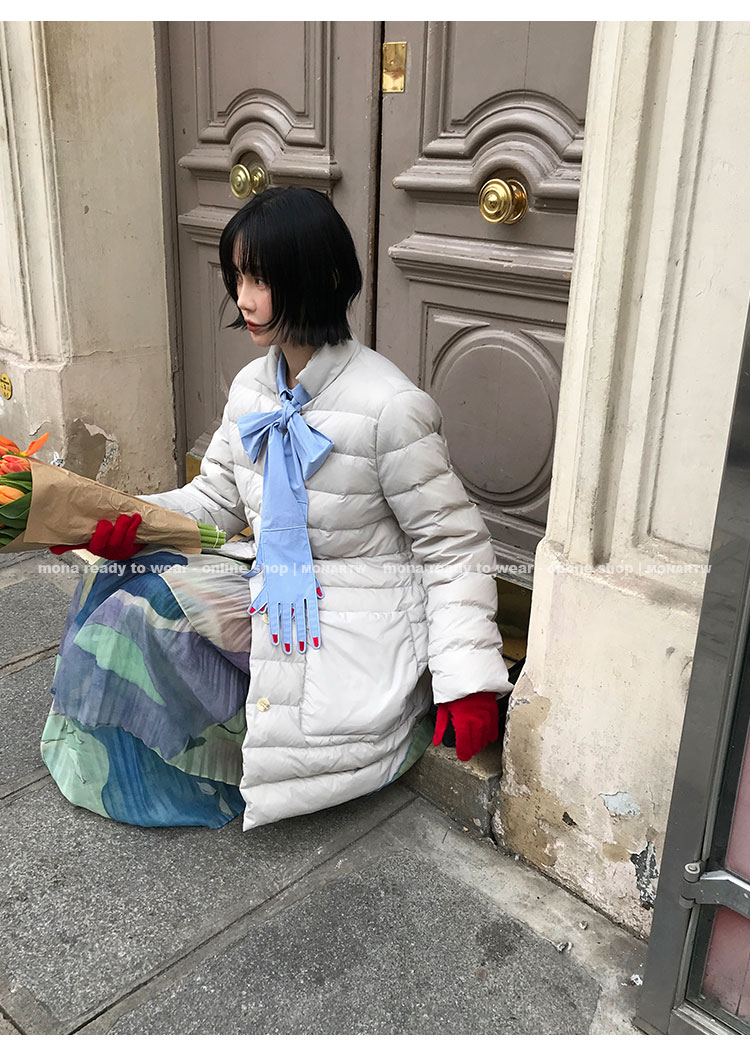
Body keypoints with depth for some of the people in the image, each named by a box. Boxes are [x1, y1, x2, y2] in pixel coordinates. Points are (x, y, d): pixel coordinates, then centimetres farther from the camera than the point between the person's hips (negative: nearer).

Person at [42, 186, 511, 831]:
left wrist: (469, 679, -18)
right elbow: (216, 498, 11)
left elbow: (454, 545, -13)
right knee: (129, 594, -7)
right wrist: (131, 522, -10)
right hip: (268, 583, 7)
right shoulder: (253, 388, 3)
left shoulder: (390, 405, -19)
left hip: (358, 621, -7)